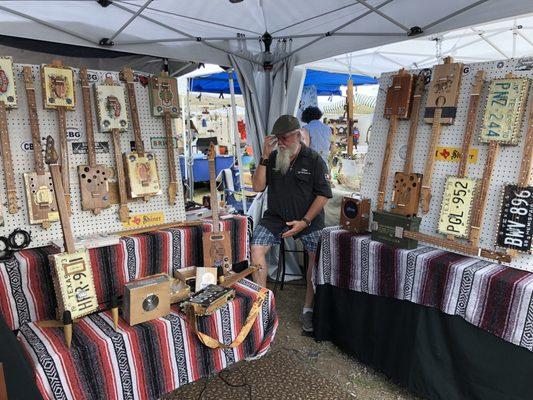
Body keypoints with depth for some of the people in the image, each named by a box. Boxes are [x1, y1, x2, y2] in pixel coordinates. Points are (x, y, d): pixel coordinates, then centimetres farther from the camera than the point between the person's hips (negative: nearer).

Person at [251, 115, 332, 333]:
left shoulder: (314, 160, -2)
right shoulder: (272, 158, 7)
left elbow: (323, 195, -4)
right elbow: (257, 187, 0)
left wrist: (304, 222, -13)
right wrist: (264, 158, -9)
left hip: (308, 218, -2)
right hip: (276, 217, 2)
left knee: (317, 255, -20)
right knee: (256, 249, -18)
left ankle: (308, 307, -2)